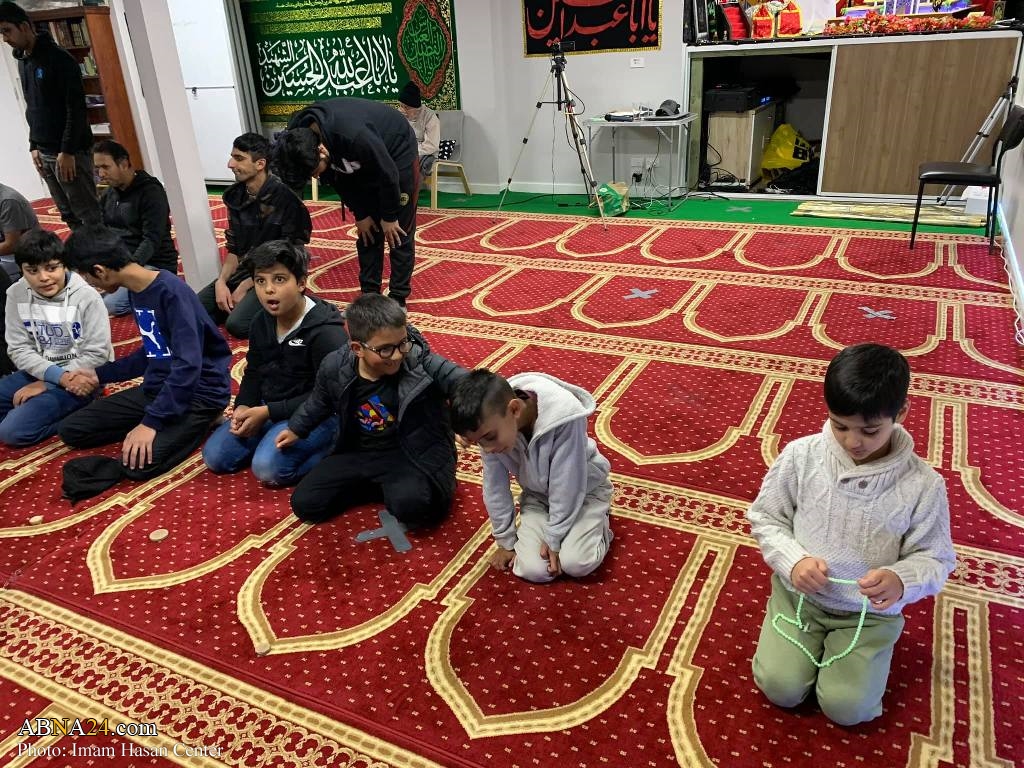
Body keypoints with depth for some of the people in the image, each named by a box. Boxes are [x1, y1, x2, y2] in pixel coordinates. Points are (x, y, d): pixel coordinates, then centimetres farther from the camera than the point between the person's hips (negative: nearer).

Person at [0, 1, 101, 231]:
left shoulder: (59, 58, -11)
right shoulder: (22, 61, 14)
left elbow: (76, 108, -15)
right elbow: (32, 109, 20)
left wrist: (67, 151, -18)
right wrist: (34, 146, 13)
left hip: (70, 152, -8)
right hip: (44, 153, 8)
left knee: (89, 215, -5)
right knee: (69, 216, 9)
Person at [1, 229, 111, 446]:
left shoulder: (87, 297, -16)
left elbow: (96, 356, -15)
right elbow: (20, 350, -2)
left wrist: (46, 384, -14)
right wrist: (58, 376, -20)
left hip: (80, 376, -6)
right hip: (40, 371, 6)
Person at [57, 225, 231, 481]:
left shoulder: (171, 292, -22)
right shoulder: (137, 291, 7)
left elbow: (188, 365, -28)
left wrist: (151, 421, -28)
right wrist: (100, 375, 25)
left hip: (198, 392, -9)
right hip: (157, 387, 9)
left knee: (138, 464, -27)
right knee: (71, 430, 3)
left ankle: (199, 422, -1)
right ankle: (174, 427, 7)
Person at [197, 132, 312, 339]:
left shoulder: (285, 198, -16)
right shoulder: (235, 196, 5)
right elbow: (234, 249, 9)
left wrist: (246, 287, -15)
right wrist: (221, 282, -9)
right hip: (243, 270, 7)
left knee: (237, 324, -26)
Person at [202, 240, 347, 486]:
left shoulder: (326, 332, -22)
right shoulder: (261, 322, 2)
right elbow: (254, 373, 14)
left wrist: (268, 412, -21)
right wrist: (243, 407, -7)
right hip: (268, 408, 8)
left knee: (268, 467, -27)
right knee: (214, 456, -2)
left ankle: (329, 444, -6)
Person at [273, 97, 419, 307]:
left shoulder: (354, 135, -42)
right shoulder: (299, 137, -20)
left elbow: (388, 174, -27)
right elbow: (338, 178, -4)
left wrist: (389, 217, -14)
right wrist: (360, 214, -1)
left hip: (398, 154, -6)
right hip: (364, 161, 6)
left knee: (399, 232, -5)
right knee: (368, 232, 6)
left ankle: (398, 298, 4)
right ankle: (369, 294, 14)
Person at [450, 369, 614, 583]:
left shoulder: (563, 417, -39)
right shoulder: (491, 424, -24)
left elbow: (567, 486, -27)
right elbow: (495, 487, -11)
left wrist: (554, 539, -19)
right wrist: (506, 541, -2)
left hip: (584, 489, -3)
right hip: (538, 494, 3)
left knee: (576, 564, -23)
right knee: (533, 570, -15)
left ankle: (599, 520, 8)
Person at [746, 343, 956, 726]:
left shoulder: (922, 484, -17)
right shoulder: (800, 455, -15)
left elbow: (935, 558, -8)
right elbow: (765, 518, -4)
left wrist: (900, 581, -31)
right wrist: (793, 560, -23)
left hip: (870, 610, 0)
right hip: (798, 594, 1)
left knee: (846, 707, -9)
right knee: (780, 687, -9)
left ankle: (848, 650, 22)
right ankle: (812, 640, 21)